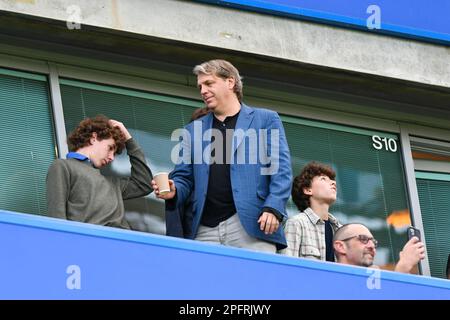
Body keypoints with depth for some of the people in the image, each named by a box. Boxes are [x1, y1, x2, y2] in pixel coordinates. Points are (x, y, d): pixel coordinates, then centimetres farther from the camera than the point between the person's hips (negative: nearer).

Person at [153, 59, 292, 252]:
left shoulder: (266, 120, 12)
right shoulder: (193, 130, 23)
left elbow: (281, 170, 4)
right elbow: (184, 177, 20)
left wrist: (273, 209, -10)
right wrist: (174, 191, -3)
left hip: (250, 226, -3)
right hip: (205, 230, 3)